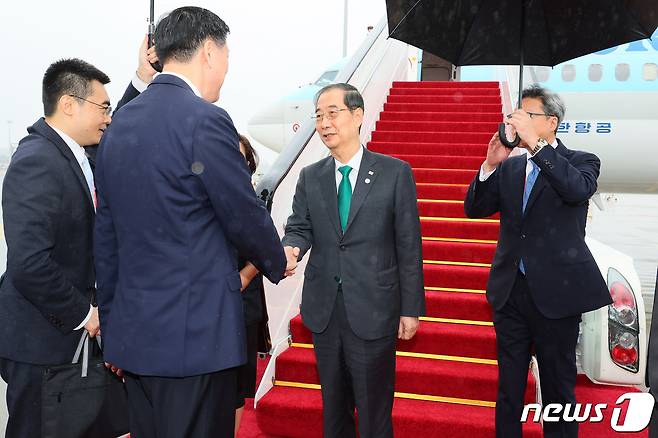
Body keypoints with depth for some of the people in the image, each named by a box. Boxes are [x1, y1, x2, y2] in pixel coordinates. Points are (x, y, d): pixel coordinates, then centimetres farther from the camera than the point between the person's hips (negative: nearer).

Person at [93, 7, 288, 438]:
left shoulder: (120, 123, 8)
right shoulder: (205, 120, -16)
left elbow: (105, 235, 11)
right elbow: (246, 218, -10)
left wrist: (112, 322, 19)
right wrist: (277, 262, 11)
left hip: (132, 332, 8)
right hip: (195, 333, -8)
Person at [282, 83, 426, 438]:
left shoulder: (395, 172, -4)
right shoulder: (310, 177, 7)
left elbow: (409, 246, -4)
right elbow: (299, 228, 2)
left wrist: (411, 309, -6)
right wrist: (289, 249, -22)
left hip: (373, 311, -3)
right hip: (324, 311, 4)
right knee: (333, 409, 19)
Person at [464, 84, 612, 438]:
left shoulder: (581, 161, -3)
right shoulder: (510, 167, 9)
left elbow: (577, 189, -25)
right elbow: (474, 209, 4)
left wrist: (535, 143, -28)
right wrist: (490, 164, -10)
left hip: (556, 292, -4)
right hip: (510, 290, 4)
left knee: (558, 388, 10)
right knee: (509, 387, 16)